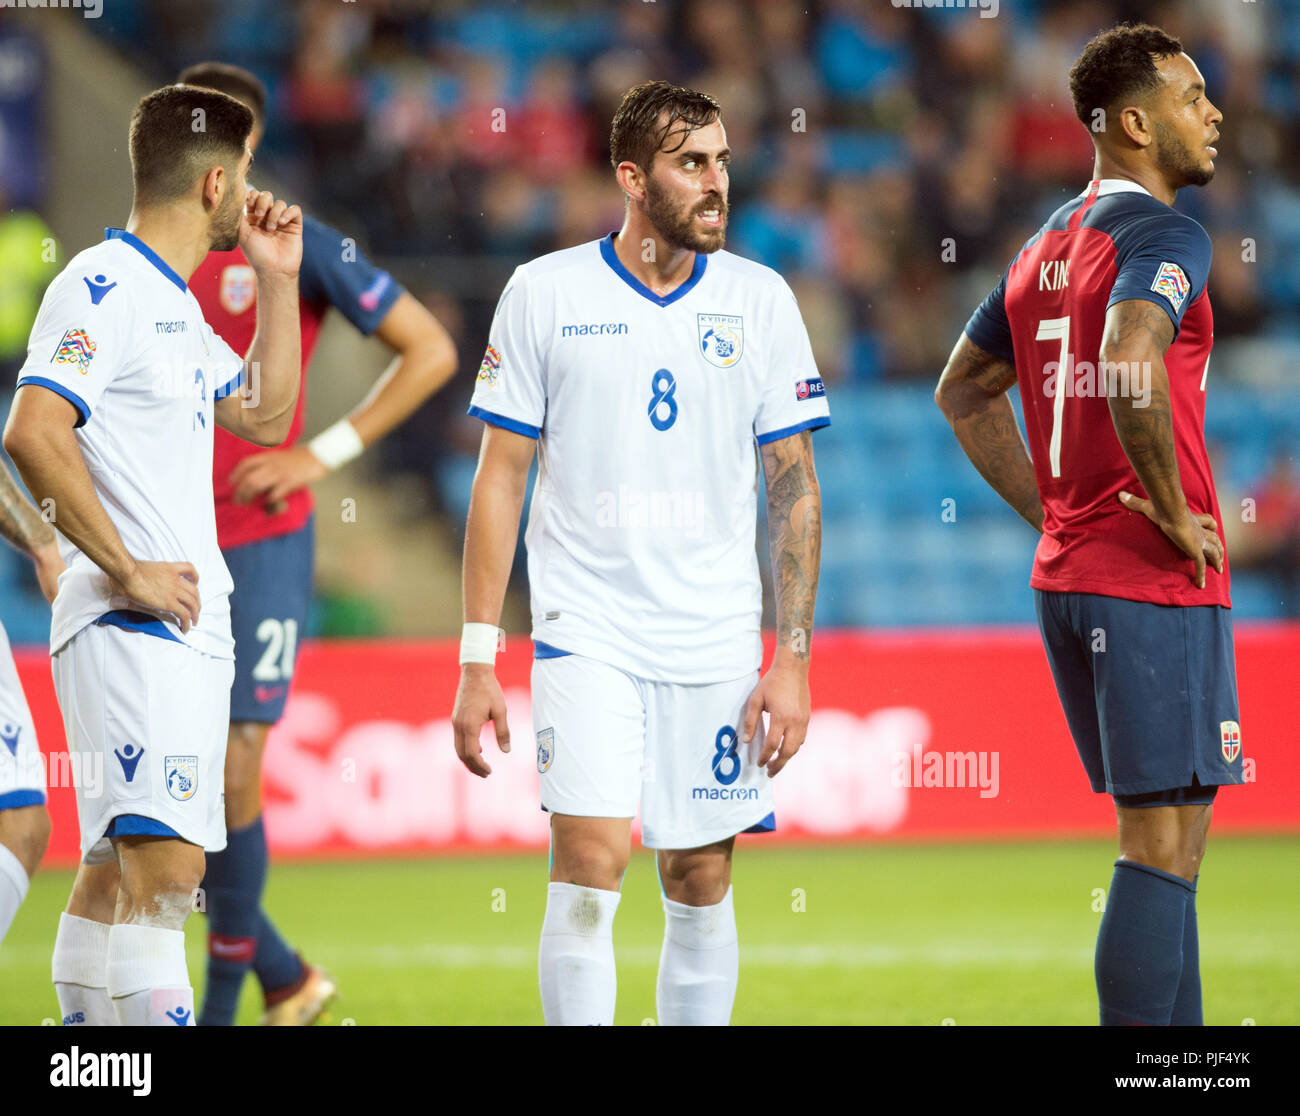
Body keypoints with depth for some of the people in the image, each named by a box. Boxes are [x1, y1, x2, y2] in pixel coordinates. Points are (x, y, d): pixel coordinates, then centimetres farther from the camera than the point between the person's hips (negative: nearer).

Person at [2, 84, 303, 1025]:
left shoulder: (177, 303, 19)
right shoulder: (104, 285, -11)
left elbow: (265, 417, 29)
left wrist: (278, 279, 21)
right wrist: (127, 571, -20)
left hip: (190, 627, 10)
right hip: (131, 628, -10)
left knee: (116, 874, 10)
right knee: (165, 866, -18)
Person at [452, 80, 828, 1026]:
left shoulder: (760, 300, 3)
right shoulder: (546, 293, -1)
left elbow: (794, 486, 6)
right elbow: (501, 477, 2)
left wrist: (794, 657, -1)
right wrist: (478, 658, -2)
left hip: (717, 643, 2)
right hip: (586, 628, -2)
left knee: (702, 886, 6)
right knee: (590, 864, -15)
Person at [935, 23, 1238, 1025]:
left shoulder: (1050, 244, 16)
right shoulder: (1163, 235, -12)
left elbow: (962, 391, 25)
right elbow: (1130, 367, -31)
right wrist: (1174, 511, -19)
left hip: (1066, 575, 9)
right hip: (1156, 586, -9)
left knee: (1161, 844, 15)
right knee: (1164, 851, -7)